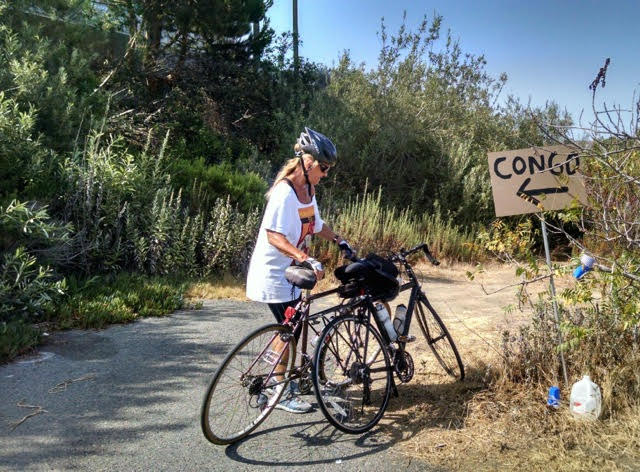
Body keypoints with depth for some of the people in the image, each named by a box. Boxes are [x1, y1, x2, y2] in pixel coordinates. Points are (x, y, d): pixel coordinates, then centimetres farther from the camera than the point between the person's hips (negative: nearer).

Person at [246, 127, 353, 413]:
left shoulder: (308, 189, 5)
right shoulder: (284, 192, -23)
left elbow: (315, 224, 19)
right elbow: (274, 236, -31)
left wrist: (340, 242, 16)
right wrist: (306, 259, -40)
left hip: (292, 272, 9)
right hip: (274, 273, -9)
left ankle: (293, 380, 33)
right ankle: (282, 393, 13)